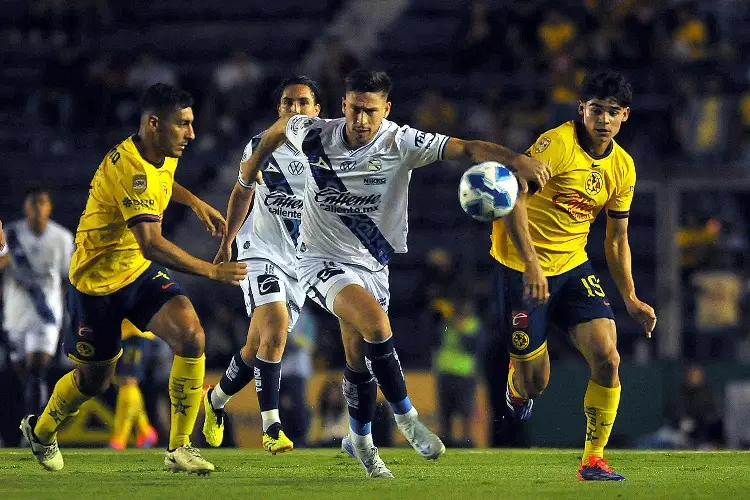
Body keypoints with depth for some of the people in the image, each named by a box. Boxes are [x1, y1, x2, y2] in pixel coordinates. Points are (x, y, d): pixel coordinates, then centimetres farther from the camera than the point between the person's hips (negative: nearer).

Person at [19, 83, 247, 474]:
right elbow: (151, 243, -39)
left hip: (141, 271, 7)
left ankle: (179, 448, -10)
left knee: (191, 336, -18)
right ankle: (40, 430, 41)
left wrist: (194, 202, 12)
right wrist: (211, 271, -41)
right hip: (98, 278, -7)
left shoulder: (163, 156, -2)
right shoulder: (130, 169, -31)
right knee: (94, 378, 8)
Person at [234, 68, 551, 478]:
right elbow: (281, 126, 9)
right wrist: (253, 165, 21)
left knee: (359, 358, 9)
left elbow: (466, 148, -30)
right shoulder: (316, 135, -15)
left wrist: (514, 159, -45)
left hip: (371, 265, 2)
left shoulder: (401, 143, -18)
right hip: (321, 260, -2)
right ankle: (405, 417, -10)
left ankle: (360, 441, 35)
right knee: (376, 323, -27)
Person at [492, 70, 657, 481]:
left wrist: (631, 299, 9)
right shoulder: (557, 143, -18)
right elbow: (511, 198, -24)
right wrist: (530, 264, -32)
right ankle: (517, 381, 40)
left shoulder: (623, 167, 3)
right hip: (521, 269, -5)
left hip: (573, 266, 5)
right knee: (534, 385, 0)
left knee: (606, 357, -15)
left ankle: (593, 459, 0)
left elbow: (617, 239, 14)